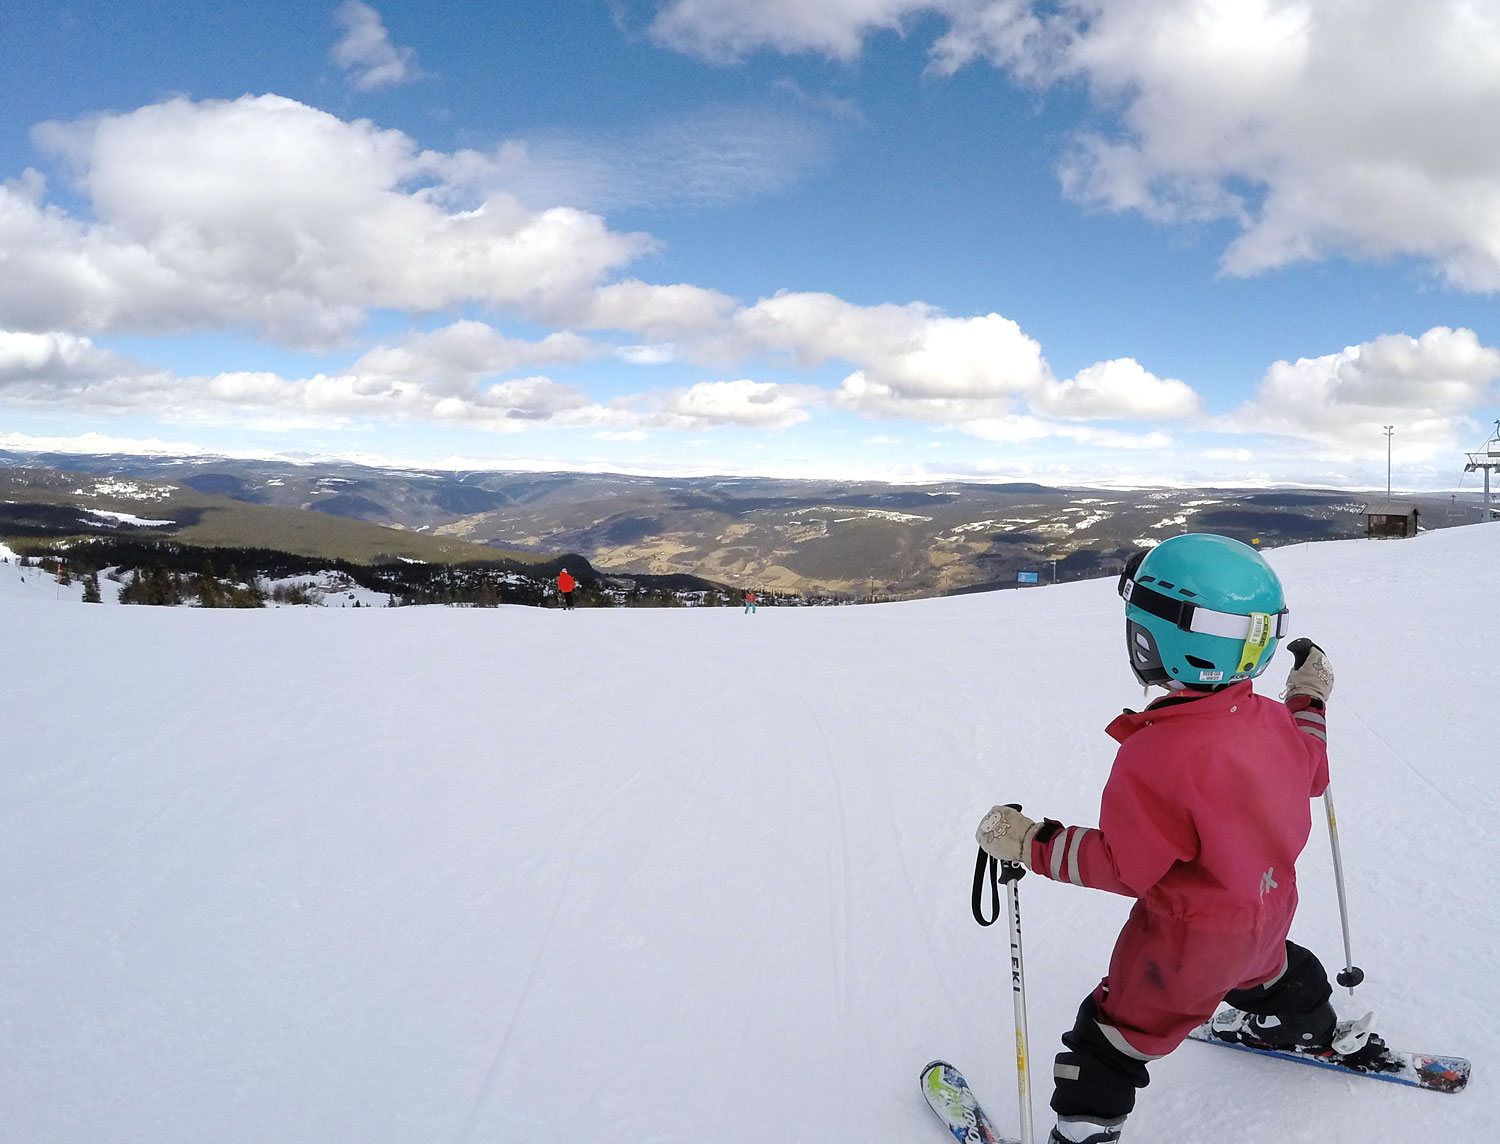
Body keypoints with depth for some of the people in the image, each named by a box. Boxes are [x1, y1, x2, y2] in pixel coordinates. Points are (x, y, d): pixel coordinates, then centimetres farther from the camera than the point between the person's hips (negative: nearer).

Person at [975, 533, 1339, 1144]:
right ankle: (1313, 1029, 68)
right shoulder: (1273, 720, -14)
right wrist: (1310, 698, 22)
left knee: (1115, 1036, 9)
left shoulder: (1154, 755, -36)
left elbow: (1123, 867, -28)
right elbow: (1309, 773, 9)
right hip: (1269, 909, 8)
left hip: (1189, 943, -8)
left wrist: (1028, 842, -23)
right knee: (1266, 969, 40)